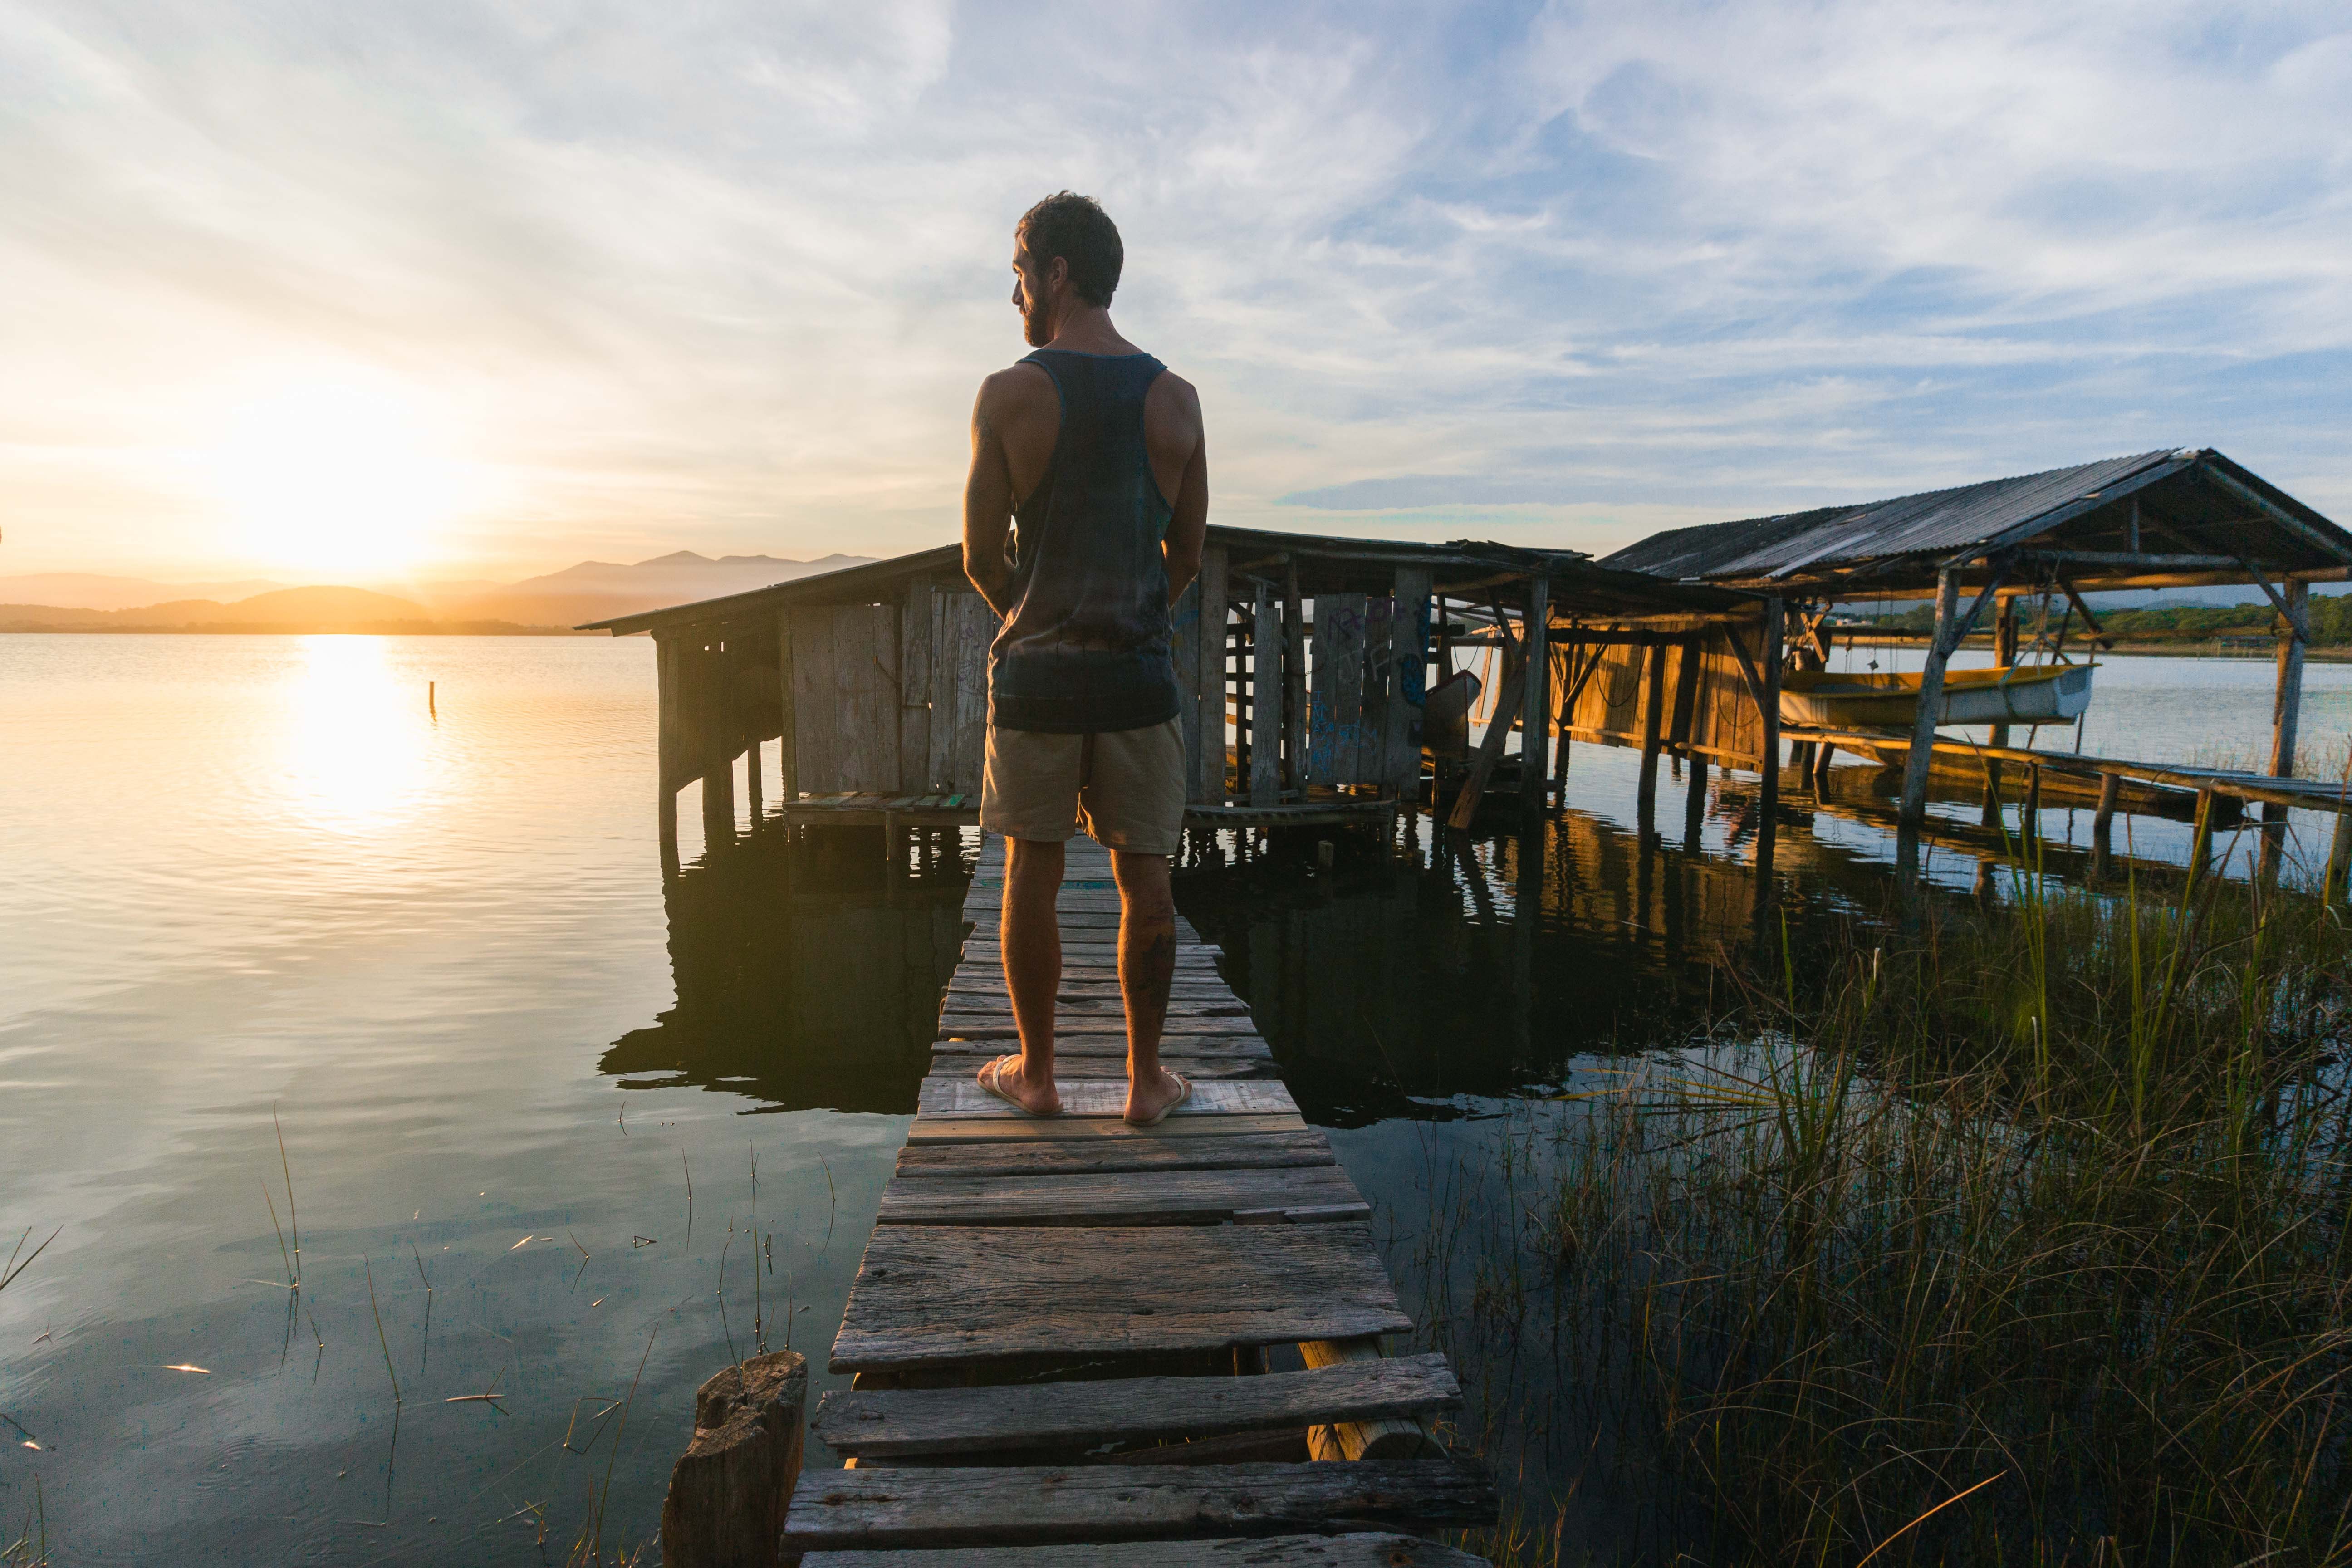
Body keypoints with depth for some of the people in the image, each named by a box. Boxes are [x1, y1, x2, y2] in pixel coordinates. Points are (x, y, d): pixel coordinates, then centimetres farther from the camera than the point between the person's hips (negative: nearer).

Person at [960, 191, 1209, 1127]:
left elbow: (981, 559, -2)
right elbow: (1188, 555, 8)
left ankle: (1035, 1074, 20)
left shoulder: (1009, 395, -6)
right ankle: (1146, 1078, 17)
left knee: (1032, 876, 10)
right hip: (1139, 672, 2)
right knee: (1144, 880, 8)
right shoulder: (1175, 399, 2)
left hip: (1036, 672, -2)